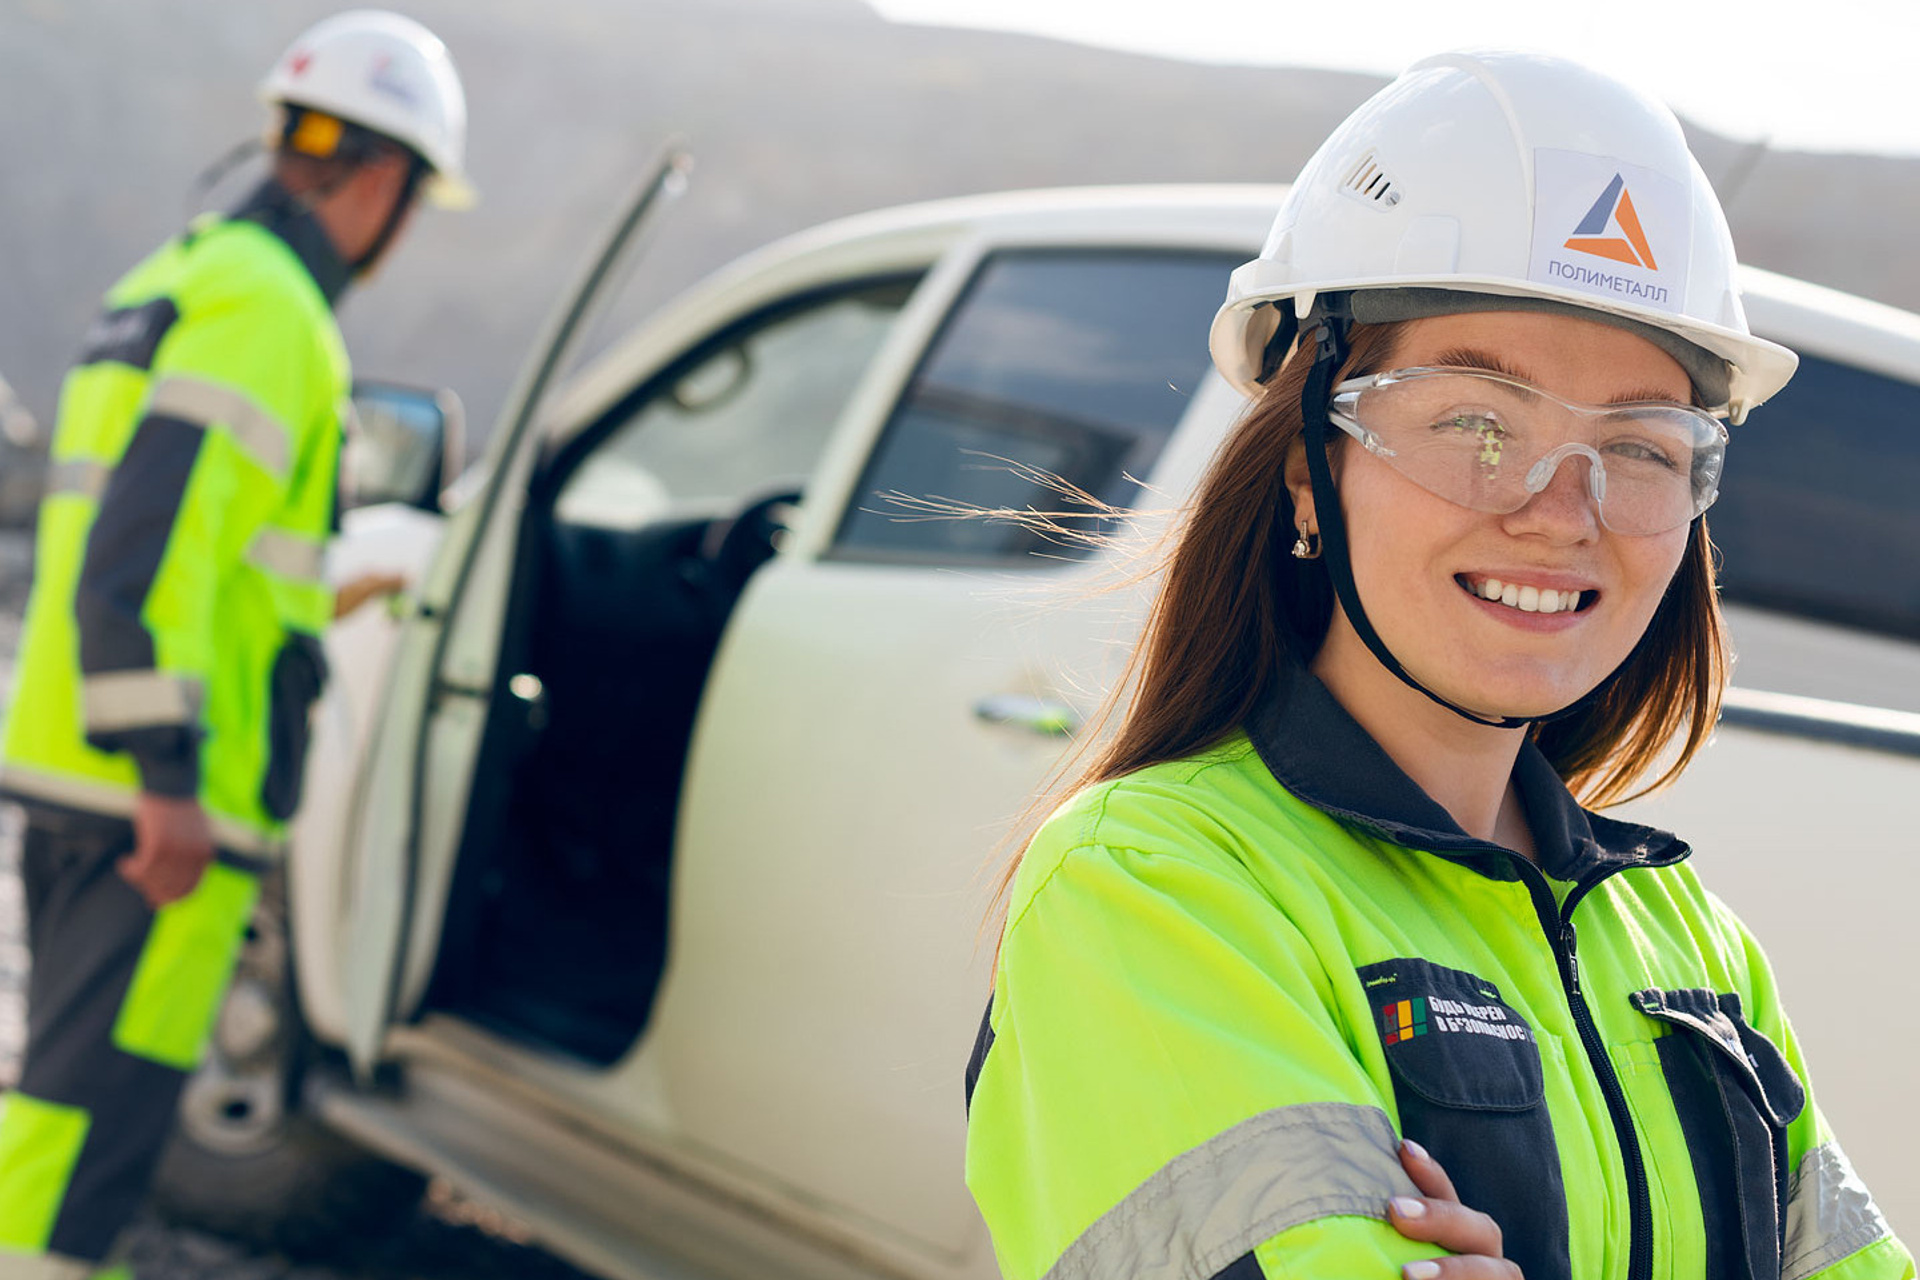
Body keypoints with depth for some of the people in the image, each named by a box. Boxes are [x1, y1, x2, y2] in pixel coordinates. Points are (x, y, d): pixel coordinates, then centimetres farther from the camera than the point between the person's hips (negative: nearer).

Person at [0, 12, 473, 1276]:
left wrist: (316, 605, 37)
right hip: (157, 804, -10)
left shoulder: (172, 281, 19)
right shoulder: (265, 312, -12)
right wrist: (167, 775, -23)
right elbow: (150, 536, -22)